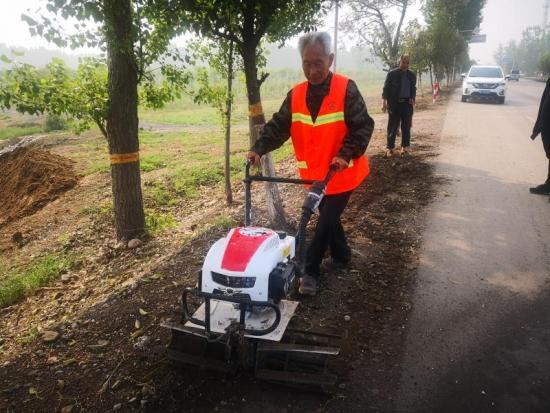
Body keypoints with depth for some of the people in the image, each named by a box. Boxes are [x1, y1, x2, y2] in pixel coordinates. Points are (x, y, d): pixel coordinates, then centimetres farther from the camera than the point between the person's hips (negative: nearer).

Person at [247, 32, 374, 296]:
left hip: (341, 173, -5)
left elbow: (364, 126, -16)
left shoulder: (346, 89, -14)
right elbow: (279, 125, -2)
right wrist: (259, 148, -17)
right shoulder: (296, 94, 0)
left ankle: (310, 270, 9)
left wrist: (346, 154, -29)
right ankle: (342, 255, 39)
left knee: (327, 220, -2)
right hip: (315, 174, 5)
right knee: (328, 216, 18)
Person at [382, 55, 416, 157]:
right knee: (393, 126, -2)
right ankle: (390, 147, 3)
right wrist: (385, 102, -9)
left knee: (406, 126, 5)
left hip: (407, 103, 4)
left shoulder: (412, 75, 11)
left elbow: (413, 88, 18)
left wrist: (412, 98, -1)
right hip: (394, 103, -3)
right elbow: (386, 88, -2)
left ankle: (405, 146, 14)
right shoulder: (392, 73, -1)